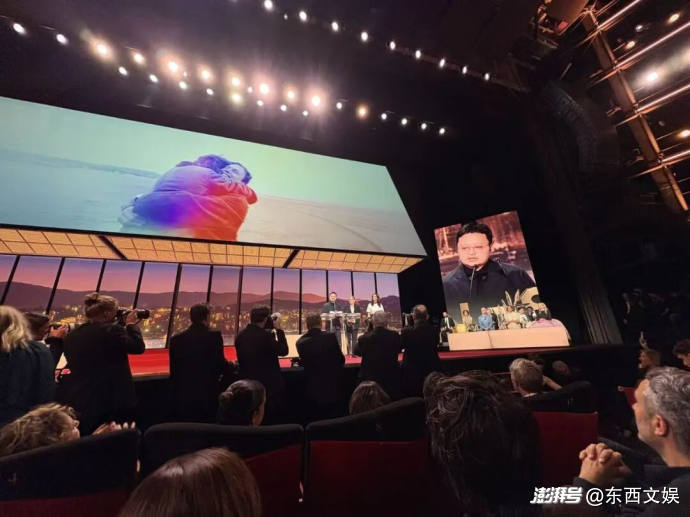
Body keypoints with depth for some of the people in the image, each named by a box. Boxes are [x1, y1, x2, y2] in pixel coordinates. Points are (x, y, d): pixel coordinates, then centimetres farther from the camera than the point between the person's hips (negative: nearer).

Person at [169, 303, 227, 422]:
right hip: (208, 394, -3)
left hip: (183, 395, 4)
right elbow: (220, 364, -13)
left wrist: (175, 392, 17)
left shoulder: (176, 339, 0)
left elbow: (173, 370, 6)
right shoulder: (214, 336, -13)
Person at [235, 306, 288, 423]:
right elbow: (284, 351, -15)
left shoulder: (240, 335, -2)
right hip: (268, 385, -7)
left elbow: (241, 358, 10)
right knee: (271, 417, 10)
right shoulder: (265, 335, -23)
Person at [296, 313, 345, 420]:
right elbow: (341, 359, -6)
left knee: (314, 418, 19)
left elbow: (303, 362, 4)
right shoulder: (330, 337, -17)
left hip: (313, 387, 2)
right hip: (331, 385, -1)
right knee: (332, 419, 16)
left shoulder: (301, 342, -12)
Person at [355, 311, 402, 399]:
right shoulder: (395, 336, -13)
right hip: (391, 378, 2)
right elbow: (399, 349, 7)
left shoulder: (364, 338, -17)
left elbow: (358, 352, 4)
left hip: (369, 378, -1)